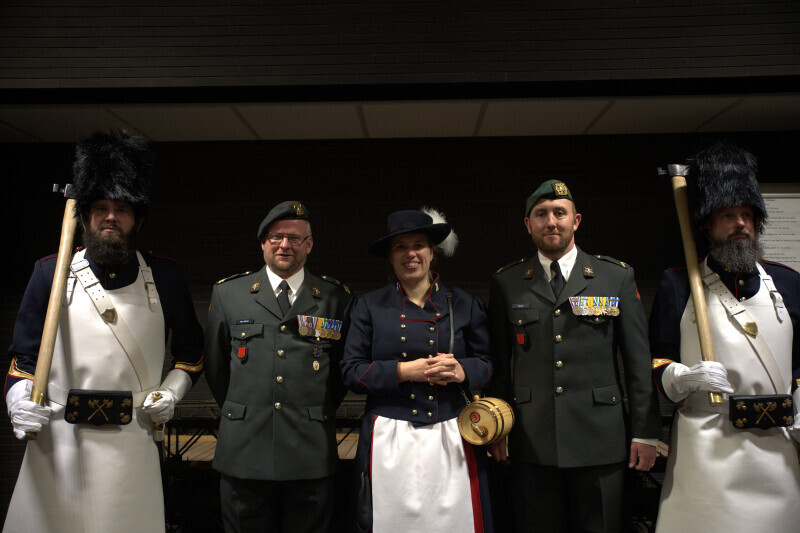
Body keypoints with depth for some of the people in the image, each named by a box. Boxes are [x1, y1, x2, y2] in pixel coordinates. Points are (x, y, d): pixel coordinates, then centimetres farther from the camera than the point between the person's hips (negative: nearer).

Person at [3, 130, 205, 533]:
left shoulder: (165, 277, 3)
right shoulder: (51, 273, 2)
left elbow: (191, 351, 14)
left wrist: (172, 391, -1)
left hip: (132, 444, 0)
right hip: (57, 443, 0)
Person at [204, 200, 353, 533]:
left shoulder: (336, 297, 2)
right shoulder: (227, 293, 5)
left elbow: (344, 366, 10)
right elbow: (215, 366, 13)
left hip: (312, 453, 0)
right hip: (244, 452, 1)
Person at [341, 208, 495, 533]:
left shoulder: (464, 305, 6)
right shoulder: (369, 306, 4)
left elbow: (487, 362, 9)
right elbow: (351, 371, 0)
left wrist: (462, 371, -14)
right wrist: (404, 371, -14)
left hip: (451, 438, 1)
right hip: (389, 441, 0)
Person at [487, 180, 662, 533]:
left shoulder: (617, 277, 3)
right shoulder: (506, 283, 5)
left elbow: (638, 360, 3)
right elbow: (499, 362, 7)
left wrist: (645, 432, 0)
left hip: (600, 439, 0)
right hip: (532, 443, 1)